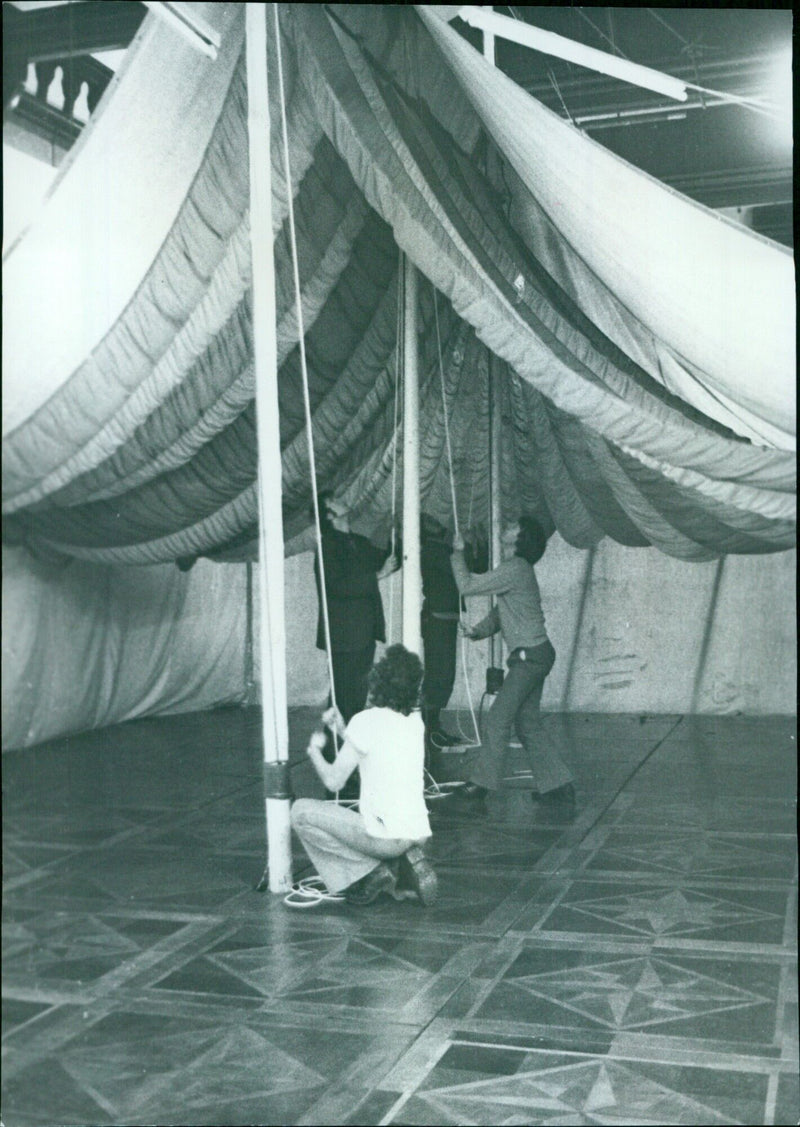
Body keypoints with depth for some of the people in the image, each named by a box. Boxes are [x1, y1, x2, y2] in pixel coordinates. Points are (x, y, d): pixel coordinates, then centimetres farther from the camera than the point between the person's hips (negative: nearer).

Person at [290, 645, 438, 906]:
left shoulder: (366, 721, -12)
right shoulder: (415, 720, 8)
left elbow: (333, 781, -7)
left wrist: (314, 750, 11)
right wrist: (342, 729, 17)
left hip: (386, 837, -7)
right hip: (418, 832, 7)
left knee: (301, 811, 5)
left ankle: (369, 871, 0)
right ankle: (407, 859, 9)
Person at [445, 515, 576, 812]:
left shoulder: (515, 569, -16)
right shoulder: (516, 569, 16)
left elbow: (467, 586, -14)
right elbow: (501, 610, 20)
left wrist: (458, 553, -1)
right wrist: (481, 629, 2)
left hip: (530, 655, -10)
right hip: (532, 655, 10)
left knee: (499, 718, -7)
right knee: (528, 722, 12)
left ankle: (479, 784, -2)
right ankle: (557, 786, 15)